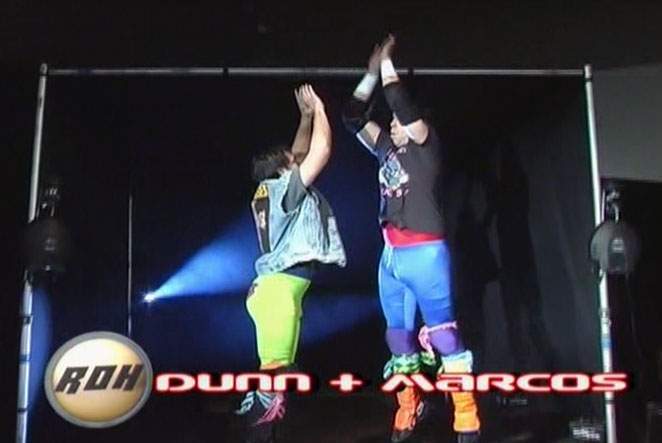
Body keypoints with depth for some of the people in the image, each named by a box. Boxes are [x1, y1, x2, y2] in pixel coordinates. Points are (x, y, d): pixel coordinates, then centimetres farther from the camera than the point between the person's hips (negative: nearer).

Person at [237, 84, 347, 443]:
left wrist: (306, 116, 31)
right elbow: (321, 152, -6)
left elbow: (301, 154, 32)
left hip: (277, 288, 10)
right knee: (273, 372, -15)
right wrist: (319, 110, 7)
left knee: (276, 371, 10)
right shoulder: (283, 188, -6)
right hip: (279, 290, -10)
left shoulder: (272, 191, 19)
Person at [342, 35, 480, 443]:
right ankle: (408, 409, 19)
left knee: (442, 331, -8)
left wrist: (388, 66, -5)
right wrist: (372, 73, 15)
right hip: (391, 256, 7)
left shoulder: (427, 146, -1)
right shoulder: (388, 149, 16)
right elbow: (354, 119, 18)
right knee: (399, 335, 10)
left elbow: (405, 108, -15)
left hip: (424, 253, -7)